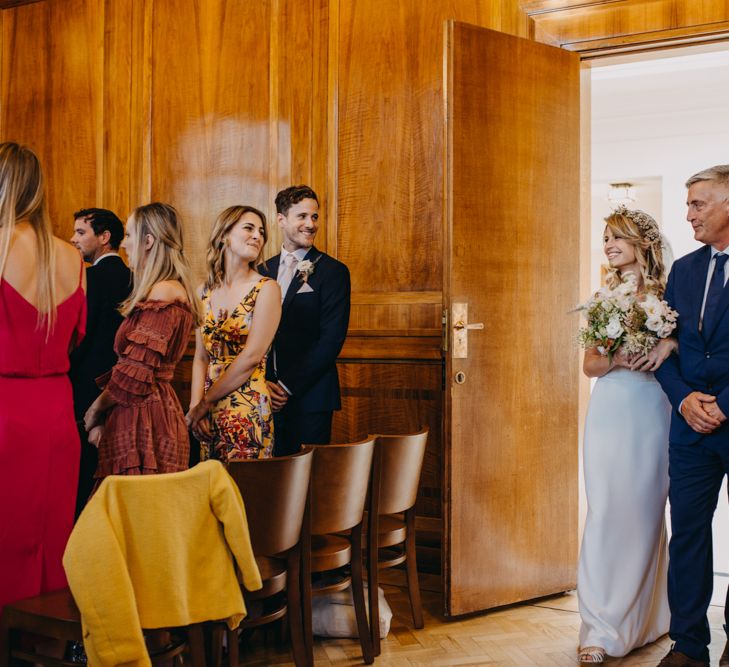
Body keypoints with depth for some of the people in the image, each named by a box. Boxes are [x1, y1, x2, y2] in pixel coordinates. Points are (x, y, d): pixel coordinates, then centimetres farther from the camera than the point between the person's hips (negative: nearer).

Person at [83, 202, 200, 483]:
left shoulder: (163, 294, -14)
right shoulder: (168, 289, 17)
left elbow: (135, 373, -18)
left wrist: (95, 410, -3)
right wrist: (101, 409, 6)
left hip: (143, 423, -9)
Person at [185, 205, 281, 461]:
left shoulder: (267, 288, -7)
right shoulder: (206, 291, 9)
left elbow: (252, 356, -13)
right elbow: (201, 357, 8)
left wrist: (204, 403, -8)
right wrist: (194, 406, -6)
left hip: (248, 411, -5)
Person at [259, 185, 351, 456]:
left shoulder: (333, 271, -3)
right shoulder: (263, 271, 11)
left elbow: (332, 339, -10)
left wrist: (288, 386, -12)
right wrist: (264, 383, -5)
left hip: (310, 397, -4)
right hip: (267, 397, 4)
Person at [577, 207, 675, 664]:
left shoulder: (667, 292, 2)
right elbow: (590, 364, 9)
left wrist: (670, 344, -20)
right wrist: (616, 360, -11)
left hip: (653, 410, -1)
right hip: (611, 409, 1)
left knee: (646, 511, 6)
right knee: (606, 512, -4)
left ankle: (645, 617, 22)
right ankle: (601, 629, -1)